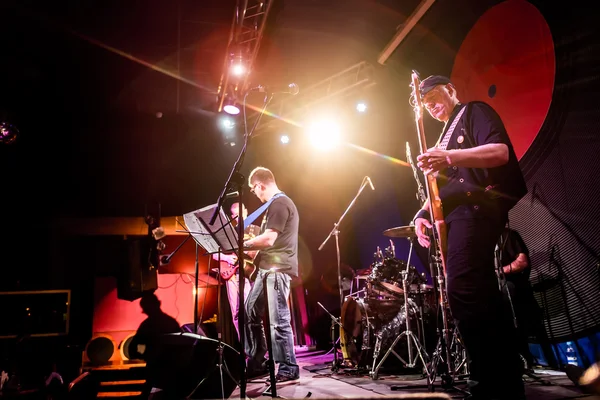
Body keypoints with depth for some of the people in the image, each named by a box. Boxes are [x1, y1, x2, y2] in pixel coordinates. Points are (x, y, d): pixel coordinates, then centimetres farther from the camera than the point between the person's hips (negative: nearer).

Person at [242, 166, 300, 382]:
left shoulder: (279, 204, -12)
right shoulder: (275, 204, 21)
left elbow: (268, 239, -20)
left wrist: (243, 244, -8)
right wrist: (249, 247, 12)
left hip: (277, 270, -11)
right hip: (267, 269, 11)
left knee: (278, 320, -6)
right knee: (250, 314, 13)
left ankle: (288, 369, 6)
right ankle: (257, 363, 23)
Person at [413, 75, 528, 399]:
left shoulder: (474, 112, 5)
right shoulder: (446, 134, 30)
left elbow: (500, 152, -13)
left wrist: (448, 157, -27)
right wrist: (424, 212, 9)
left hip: (475, 208, -10)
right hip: (455, 213, 10)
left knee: (461, 290, -23)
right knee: (479, 296, 8)